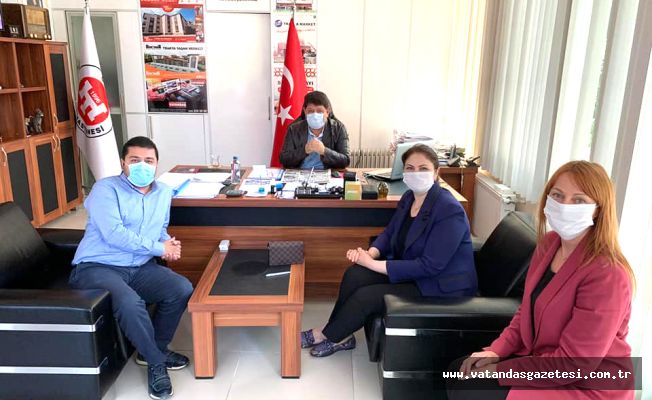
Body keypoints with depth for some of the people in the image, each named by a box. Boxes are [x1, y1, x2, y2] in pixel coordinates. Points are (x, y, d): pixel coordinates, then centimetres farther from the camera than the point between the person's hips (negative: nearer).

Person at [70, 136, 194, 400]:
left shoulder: (163, 193, 12)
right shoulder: (106, 188, -9)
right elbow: (113, 234, -21)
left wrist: (169, 242, 1)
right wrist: (158, 248, -14)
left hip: (139, 268, 6)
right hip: (97, 267, -6)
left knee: (183, 289, -18)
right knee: (130, 303, -35)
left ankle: (152, 350, 6)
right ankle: (157, 361, -9)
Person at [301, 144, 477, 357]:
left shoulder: (449, 211, -24)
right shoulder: (409, 197, 2)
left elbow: (430, 266, -27)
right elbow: (389, 233, 12)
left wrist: (373, 264, -24)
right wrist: (371, 253, -12)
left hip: (441, 287, -7)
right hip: (411, 270, 8)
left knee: (366, 297, -18)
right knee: (354, 275, -13)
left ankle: (326, 336, 8)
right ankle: (341, 336, 5)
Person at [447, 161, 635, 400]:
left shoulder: (606, 274, -27)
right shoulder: (549, 243, -1)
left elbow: (571, 364, -25)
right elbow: (528, 310, 10)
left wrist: (499, 370, -19)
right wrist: (496, 351, -3)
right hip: (542, 358, 8)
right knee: (459, 373, 4)